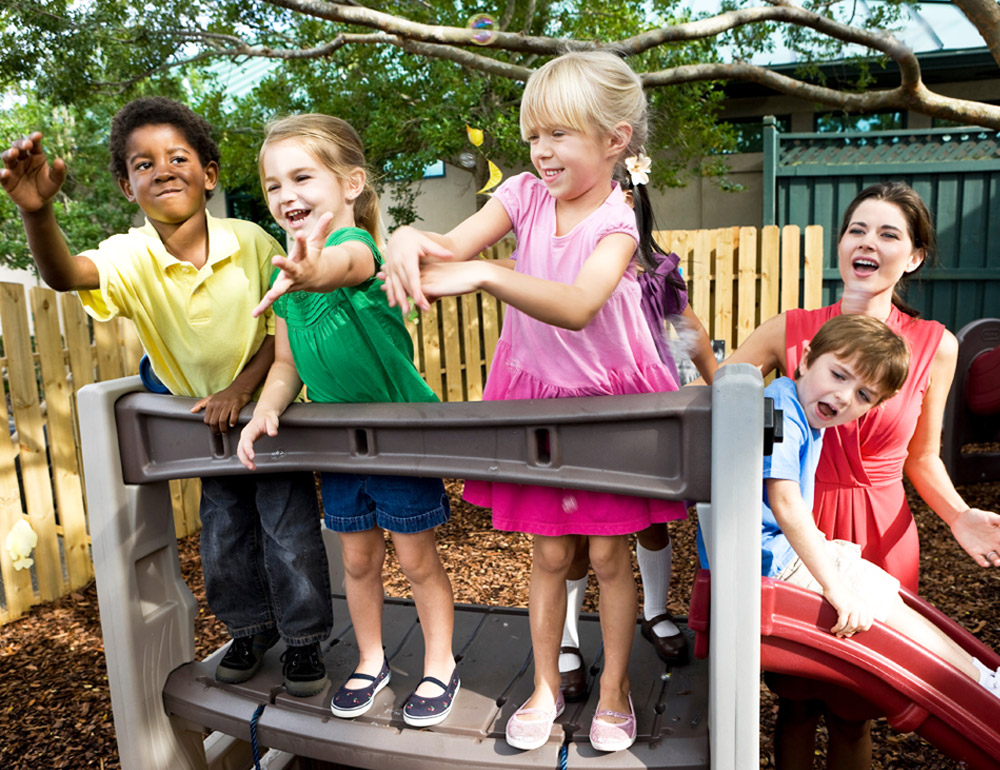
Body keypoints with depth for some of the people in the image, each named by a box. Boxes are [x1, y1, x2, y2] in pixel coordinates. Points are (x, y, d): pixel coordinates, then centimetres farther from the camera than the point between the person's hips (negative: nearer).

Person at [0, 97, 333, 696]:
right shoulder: (132, 257, -16)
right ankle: (251, 630, 37)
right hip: (205, 421, 2)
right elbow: (65, 274, -37)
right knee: (224, 538, 13)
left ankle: (305, 639, 22)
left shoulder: (252, 242, -16)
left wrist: (241, 388, -17)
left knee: (289, 530, 1)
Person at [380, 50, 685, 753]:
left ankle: (614, 688, 31)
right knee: (549, 554, 13)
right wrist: (411, 238, -43)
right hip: (535, 396, 3)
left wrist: (484, 274, -51)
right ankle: (546, 686, 33)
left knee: (609, 555, 8)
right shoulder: (525, 195, -6)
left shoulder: (618, 222, -19)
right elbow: (454, 248, -20)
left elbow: (578, 306, -38)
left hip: (609, 401, -3)